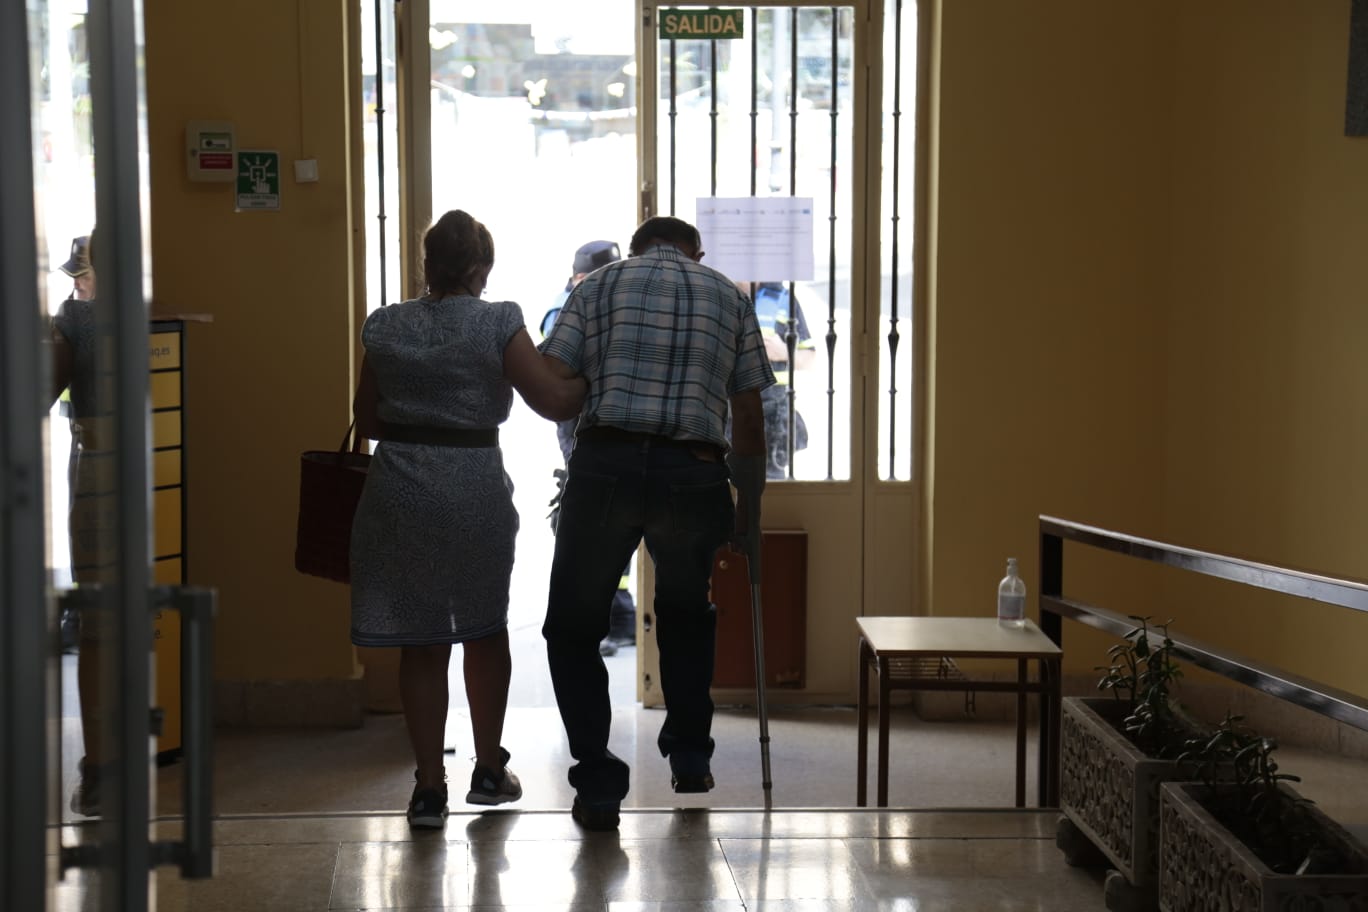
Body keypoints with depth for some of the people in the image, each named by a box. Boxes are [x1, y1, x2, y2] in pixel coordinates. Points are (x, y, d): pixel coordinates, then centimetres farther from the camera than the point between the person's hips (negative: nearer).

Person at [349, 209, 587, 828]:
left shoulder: (385, 327, 4)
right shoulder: (497, 324, -7)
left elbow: (367, 422, 11)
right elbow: (554, 402, -9)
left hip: (398, 492, 2)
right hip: (474, 491, -2)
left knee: (420, 643, 8)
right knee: (485, 631, 18)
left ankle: (429, 786, 6)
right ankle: (489, 771, 28)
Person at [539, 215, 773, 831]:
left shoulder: (599, 283, 14)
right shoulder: (729, 296, 18)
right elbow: (749, 417, 14)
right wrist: (749, 501, 26)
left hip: (606, 464, -2)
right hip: (694, 475, 2)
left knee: (574, 626, 12)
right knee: (685, 612, 28)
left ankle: (598, 783, 2)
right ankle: (690, 756, 25)